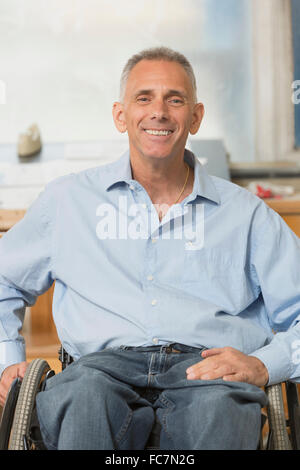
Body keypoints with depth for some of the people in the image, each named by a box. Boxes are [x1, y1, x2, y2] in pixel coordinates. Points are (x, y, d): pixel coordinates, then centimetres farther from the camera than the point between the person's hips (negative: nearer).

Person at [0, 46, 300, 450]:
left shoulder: (244, 212, 18)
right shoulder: (68, 200, 20)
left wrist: (263, 365, -6)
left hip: (208, 367, 0)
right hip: (106, 361, 0)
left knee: (218, 406, -37)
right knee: (86, 393, -37)